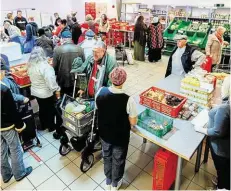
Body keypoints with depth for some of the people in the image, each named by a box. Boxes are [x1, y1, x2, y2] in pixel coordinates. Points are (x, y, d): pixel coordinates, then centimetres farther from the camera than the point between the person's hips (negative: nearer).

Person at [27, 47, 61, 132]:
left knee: (42, 108, 22)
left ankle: (43, 126, 37)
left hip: (35, 91, 7)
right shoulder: (45, 66, -26)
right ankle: (51, 127, 27)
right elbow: (51, 80, -26)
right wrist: (57, 90, -16)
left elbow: (32, 78, 8)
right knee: (50, 109, 12)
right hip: (46, 92, -7)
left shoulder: (30, 65, -2)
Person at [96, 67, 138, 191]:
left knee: (107, 157, 28)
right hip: (120, 137, -3)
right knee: (118, 160, 23)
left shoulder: (100, 92, -18)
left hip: (104, 133, 4)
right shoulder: (128, 100, -30)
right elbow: (133, 123, -19)